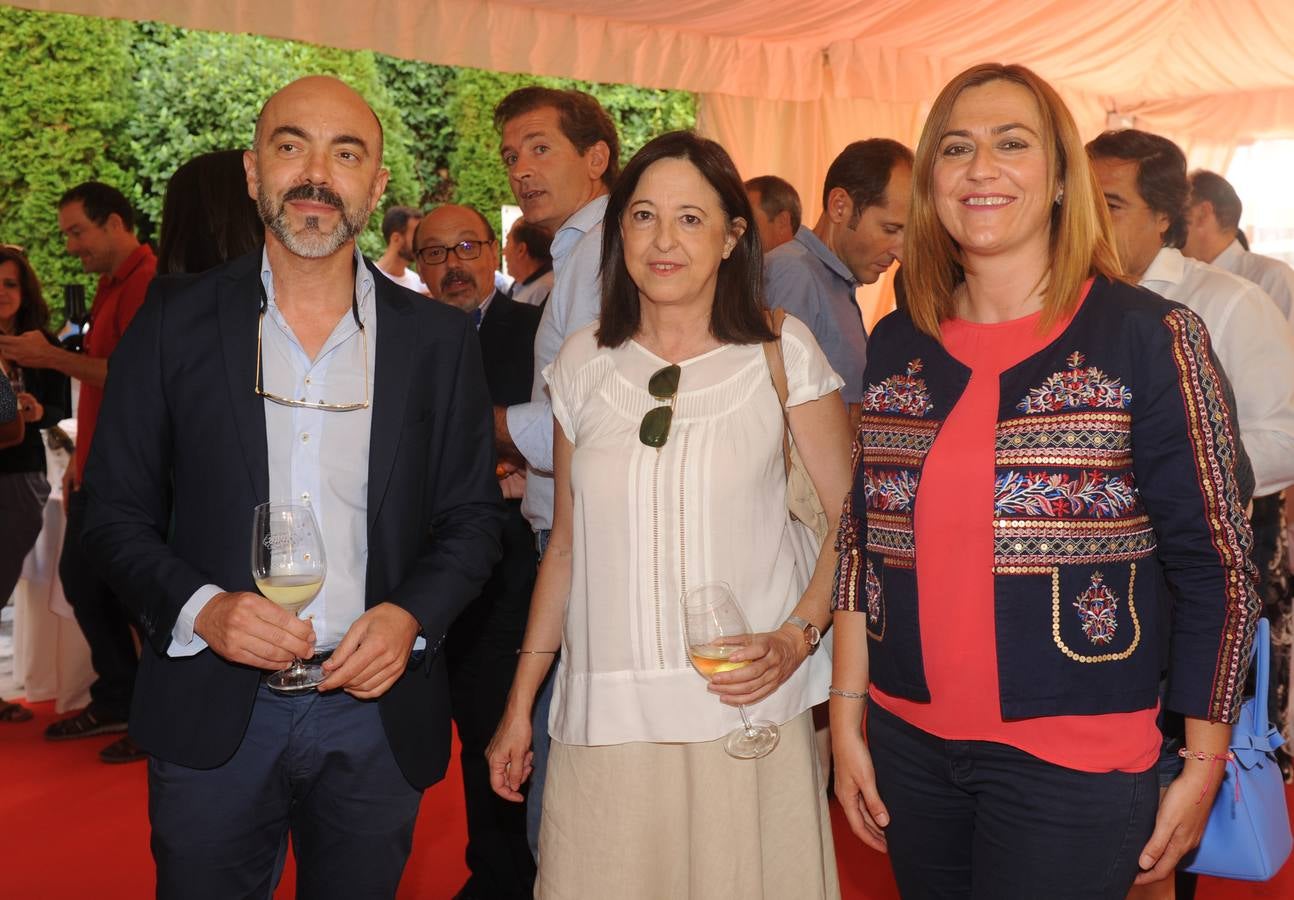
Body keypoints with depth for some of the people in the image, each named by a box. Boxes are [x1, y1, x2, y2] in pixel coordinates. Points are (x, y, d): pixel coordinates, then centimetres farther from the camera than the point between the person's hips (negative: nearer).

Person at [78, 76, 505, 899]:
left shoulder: (439, 339, 1)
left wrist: (411, 615, -12)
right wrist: (201, 607, -16)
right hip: (213, 712, 0)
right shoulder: (175, 324, -1)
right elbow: (118, 514, 1)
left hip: (378, 710, 1)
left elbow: (472, 516, 5)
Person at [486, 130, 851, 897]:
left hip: (745, 708, -2)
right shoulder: (585, 364, 6)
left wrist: (797, 636, -15)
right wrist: (520, 705, 11)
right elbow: (566, 546, 12)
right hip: (604, 718, 2)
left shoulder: (784, 353, -1)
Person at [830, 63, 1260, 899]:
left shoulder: (1149, 337, -7)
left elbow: (1213, 563, -5)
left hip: (1074, 764, -4)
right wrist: (847, 716, 8)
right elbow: (862, 543, 9)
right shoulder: (896, 344, 4)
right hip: (908, 743, 4)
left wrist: (1203, 766, -5)